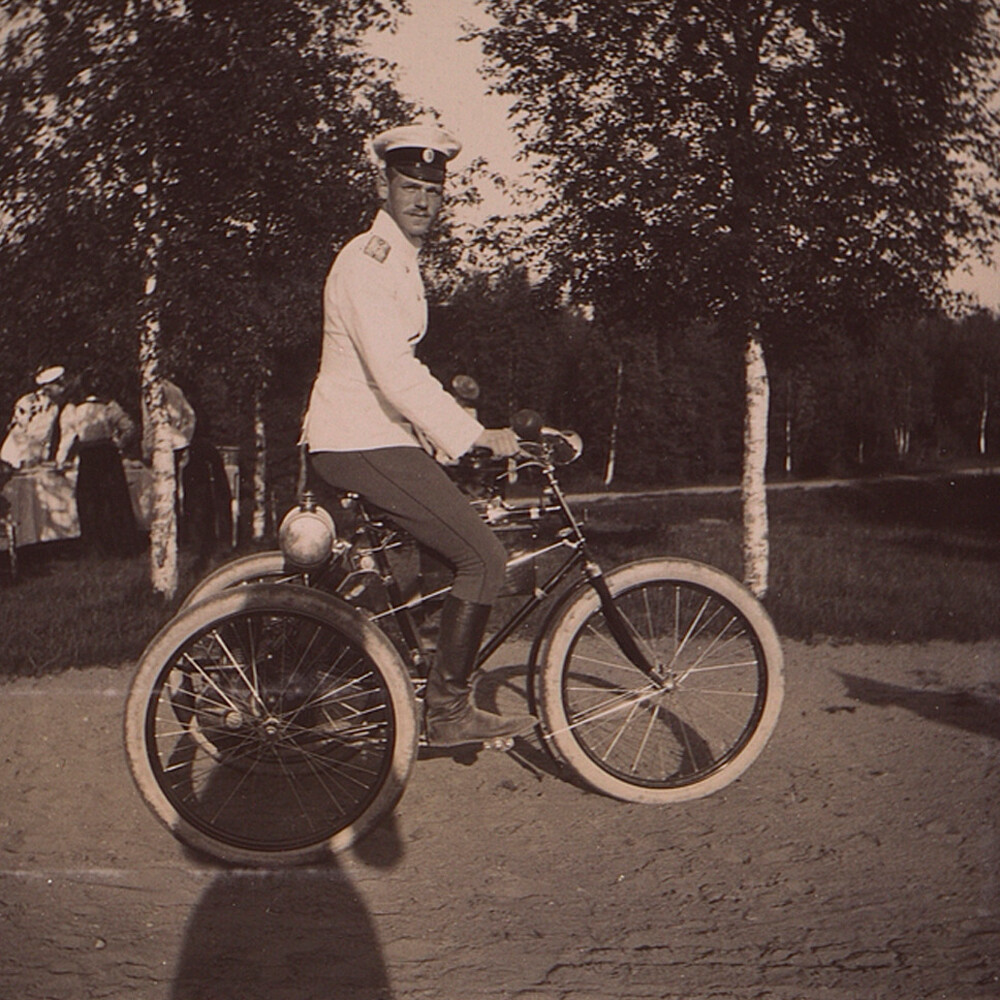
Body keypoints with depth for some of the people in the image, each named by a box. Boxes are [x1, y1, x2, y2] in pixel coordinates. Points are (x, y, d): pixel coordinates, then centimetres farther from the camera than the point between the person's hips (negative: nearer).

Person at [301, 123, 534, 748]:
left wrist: (457, 421, 21)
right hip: (363, 445, -11)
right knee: (483, 556, -13)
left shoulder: (398, 260, 19)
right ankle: (450, 711, -5)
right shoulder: (370, 261, -15)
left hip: (373, 438, 11)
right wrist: (476, 435, -23)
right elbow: (395, 374, -26)